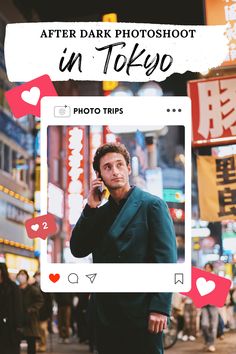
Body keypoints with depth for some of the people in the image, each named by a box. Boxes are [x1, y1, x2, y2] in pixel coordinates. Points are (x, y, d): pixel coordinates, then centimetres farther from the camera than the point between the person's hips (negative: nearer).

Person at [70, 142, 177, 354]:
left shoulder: (152, 205, -3)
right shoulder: (100, 211, 13)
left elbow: (166, 258, -10)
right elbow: (77, 250, 6)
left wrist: (160, 308, -17)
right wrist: (90, 208, -2)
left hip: (140, 313, -5)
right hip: (106, 315, 5)